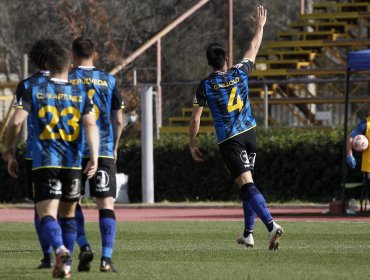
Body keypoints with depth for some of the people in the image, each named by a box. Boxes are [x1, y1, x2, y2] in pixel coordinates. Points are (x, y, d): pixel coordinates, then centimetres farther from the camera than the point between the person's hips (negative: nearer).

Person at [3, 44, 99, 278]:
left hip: (44, 164, -2)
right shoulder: (81, 95, 8)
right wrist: (94, 158, -13)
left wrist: (10, 153, 5)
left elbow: (16, 122, -5)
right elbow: (91, 125, -7)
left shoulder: (34, 91, 4)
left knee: (47, 215, -8)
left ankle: (60, 249, -37)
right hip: (73, 165, 2)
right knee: (68, 215, 17)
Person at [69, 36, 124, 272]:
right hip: (104, 151, 1)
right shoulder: (109, 81, 6)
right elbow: (119, 121, 7)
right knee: (106, 205, -1)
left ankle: (84, 247, -4)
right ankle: (107, 258, -11)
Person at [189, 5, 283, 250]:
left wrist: (192, 145, 8)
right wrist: (260, 26, 34)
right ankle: (248, 234, 19)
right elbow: (254, 49, 20)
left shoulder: (206, 86, -6)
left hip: (229, 141, -4)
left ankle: (271, 225, -33)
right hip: (249, 134, 4)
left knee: (247, 185, -14)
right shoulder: (240, 73, 2)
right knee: (248, 183, 17)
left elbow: (195, 120, -4)